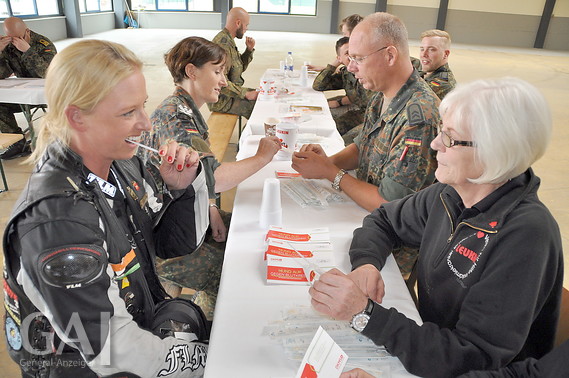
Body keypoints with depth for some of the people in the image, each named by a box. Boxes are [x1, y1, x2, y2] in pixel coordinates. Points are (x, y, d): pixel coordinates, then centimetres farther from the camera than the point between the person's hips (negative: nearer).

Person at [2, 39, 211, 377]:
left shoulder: (121, 163, -9)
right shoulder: (57, 219, -31)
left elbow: (175, 244, 2)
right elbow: (111, 351, -26)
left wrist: (185, 187, -15)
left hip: (146, 317, 6)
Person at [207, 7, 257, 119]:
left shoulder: (228, 40, 9)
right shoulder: (223, 44, -23)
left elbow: (240, 68, 19)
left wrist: (249, 49, 4)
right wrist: (245, 94, -22)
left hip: (232, 91, 10)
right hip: (222, 99, -10)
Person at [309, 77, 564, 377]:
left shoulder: (526, 234, -26)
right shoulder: (448, 195, -7)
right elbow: (382, 220, 7)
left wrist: (365, 313, -32)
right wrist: (366, 264, -13)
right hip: (429, 346, 5)